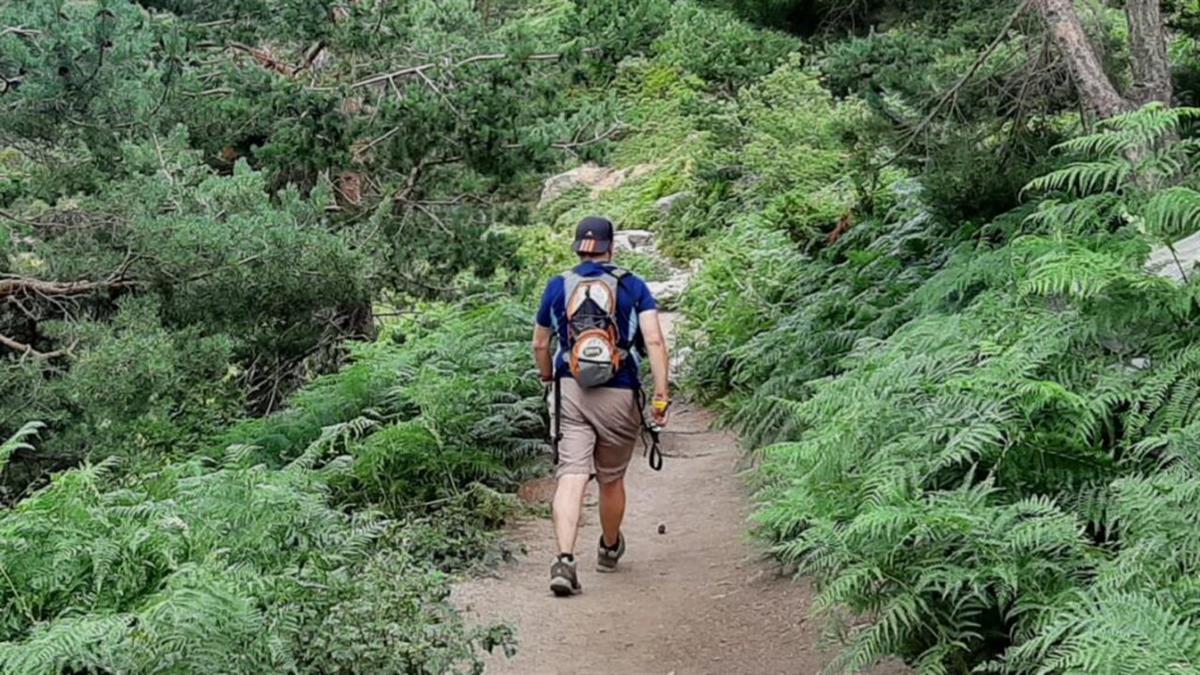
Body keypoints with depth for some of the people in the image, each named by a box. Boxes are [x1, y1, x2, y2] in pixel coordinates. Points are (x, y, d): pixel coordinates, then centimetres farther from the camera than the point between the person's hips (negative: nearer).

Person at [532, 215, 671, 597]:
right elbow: (654, 341, -8)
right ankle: (610, 549, 38)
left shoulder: (558, 287, 8)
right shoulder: (633, 286, 4)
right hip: (620, 395, 0)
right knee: (611, 480, 16)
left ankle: (564, 559, -25)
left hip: (570, 391, 0)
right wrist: (661, 395, -8)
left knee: (571, 476, -7)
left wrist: (548, 379, 34)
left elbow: (540, 344, 16)